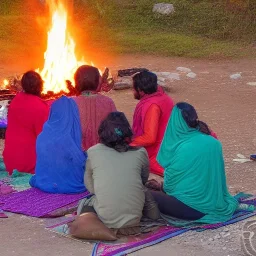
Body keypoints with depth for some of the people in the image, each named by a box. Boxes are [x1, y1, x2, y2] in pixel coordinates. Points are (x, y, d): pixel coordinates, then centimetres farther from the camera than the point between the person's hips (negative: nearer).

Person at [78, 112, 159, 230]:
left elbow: (90, 187, 13)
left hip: (105, 219, -1)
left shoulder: (93, 152, 3)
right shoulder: (140, 153, 4)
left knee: (86, 202, 30)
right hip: (133, 219, 1)